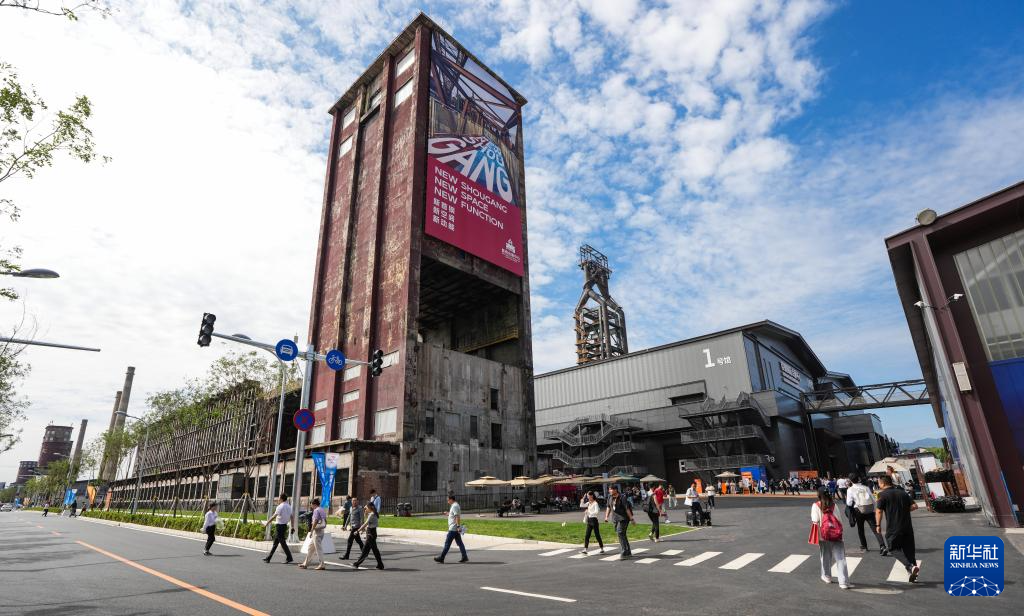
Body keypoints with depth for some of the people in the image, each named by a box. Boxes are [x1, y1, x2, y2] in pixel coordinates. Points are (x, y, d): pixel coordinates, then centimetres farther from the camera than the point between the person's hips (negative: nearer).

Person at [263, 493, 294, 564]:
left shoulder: (280, 507, -15)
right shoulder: (289, 507, 10)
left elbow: (274, 516, -19)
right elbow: (291, 517, 12)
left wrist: (267, 523, -9)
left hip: (279, 525, -9)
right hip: (285, 525, 9)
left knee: (283, 543, -6)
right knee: (275, 542, 17)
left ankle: (289, 558, -7)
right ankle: (268, 558, 26)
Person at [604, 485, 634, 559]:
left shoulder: (622, 497, -16)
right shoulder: (611, 498, 6)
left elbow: (627, 509, -16)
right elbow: (609, 507, 17)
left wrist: (631, 518, -15)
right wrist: (606, 516, 12)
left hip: (623, 519, -8)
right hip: (616, 519, 8)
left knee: (620, 533, -15)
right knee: (622, 535, 15)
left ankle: (623, 553, -10)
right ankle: (628, 552, 29)